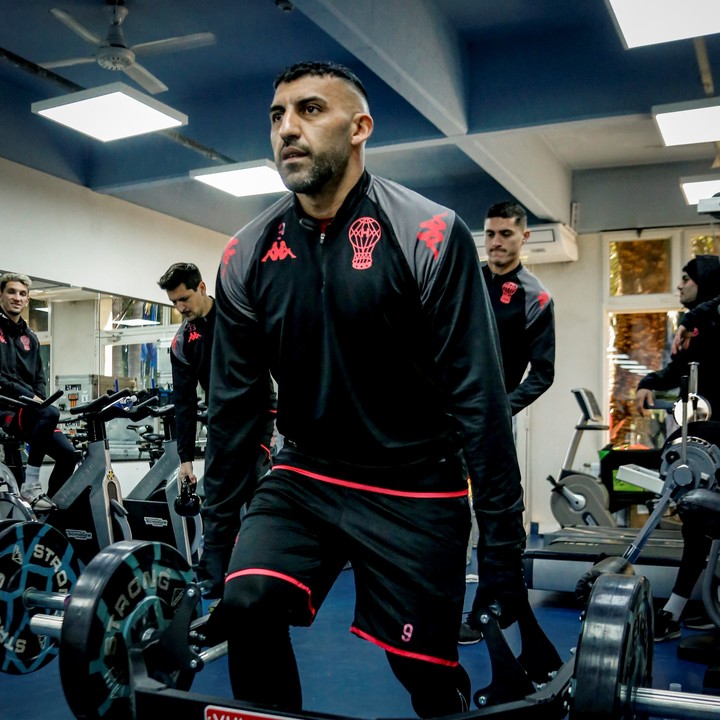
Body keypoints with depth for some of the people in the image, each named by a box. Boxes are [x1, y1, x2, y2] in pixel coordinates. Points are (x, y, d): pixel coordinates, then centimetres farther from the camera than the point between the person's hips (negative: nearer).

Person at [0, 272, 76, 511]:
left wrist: (39, 399, 0)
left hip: (28, 410, 7)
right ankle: (31, 485, -23)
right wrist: (27, 396, -16)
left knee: (66, 452, -11)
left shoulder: (30, 338, 21)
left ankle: (53, 507, 2)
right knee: (50, 413, -34)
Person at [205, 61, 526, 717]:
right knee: (246, 602, -20)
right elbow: (234, 400, 3)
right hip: (305, 478, 3)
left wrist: (504, 550, -14)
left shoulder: (428, 236, -15)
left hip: (415, 491, -3)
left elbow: (479, 398, -14)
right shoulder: (247, 256, -3)